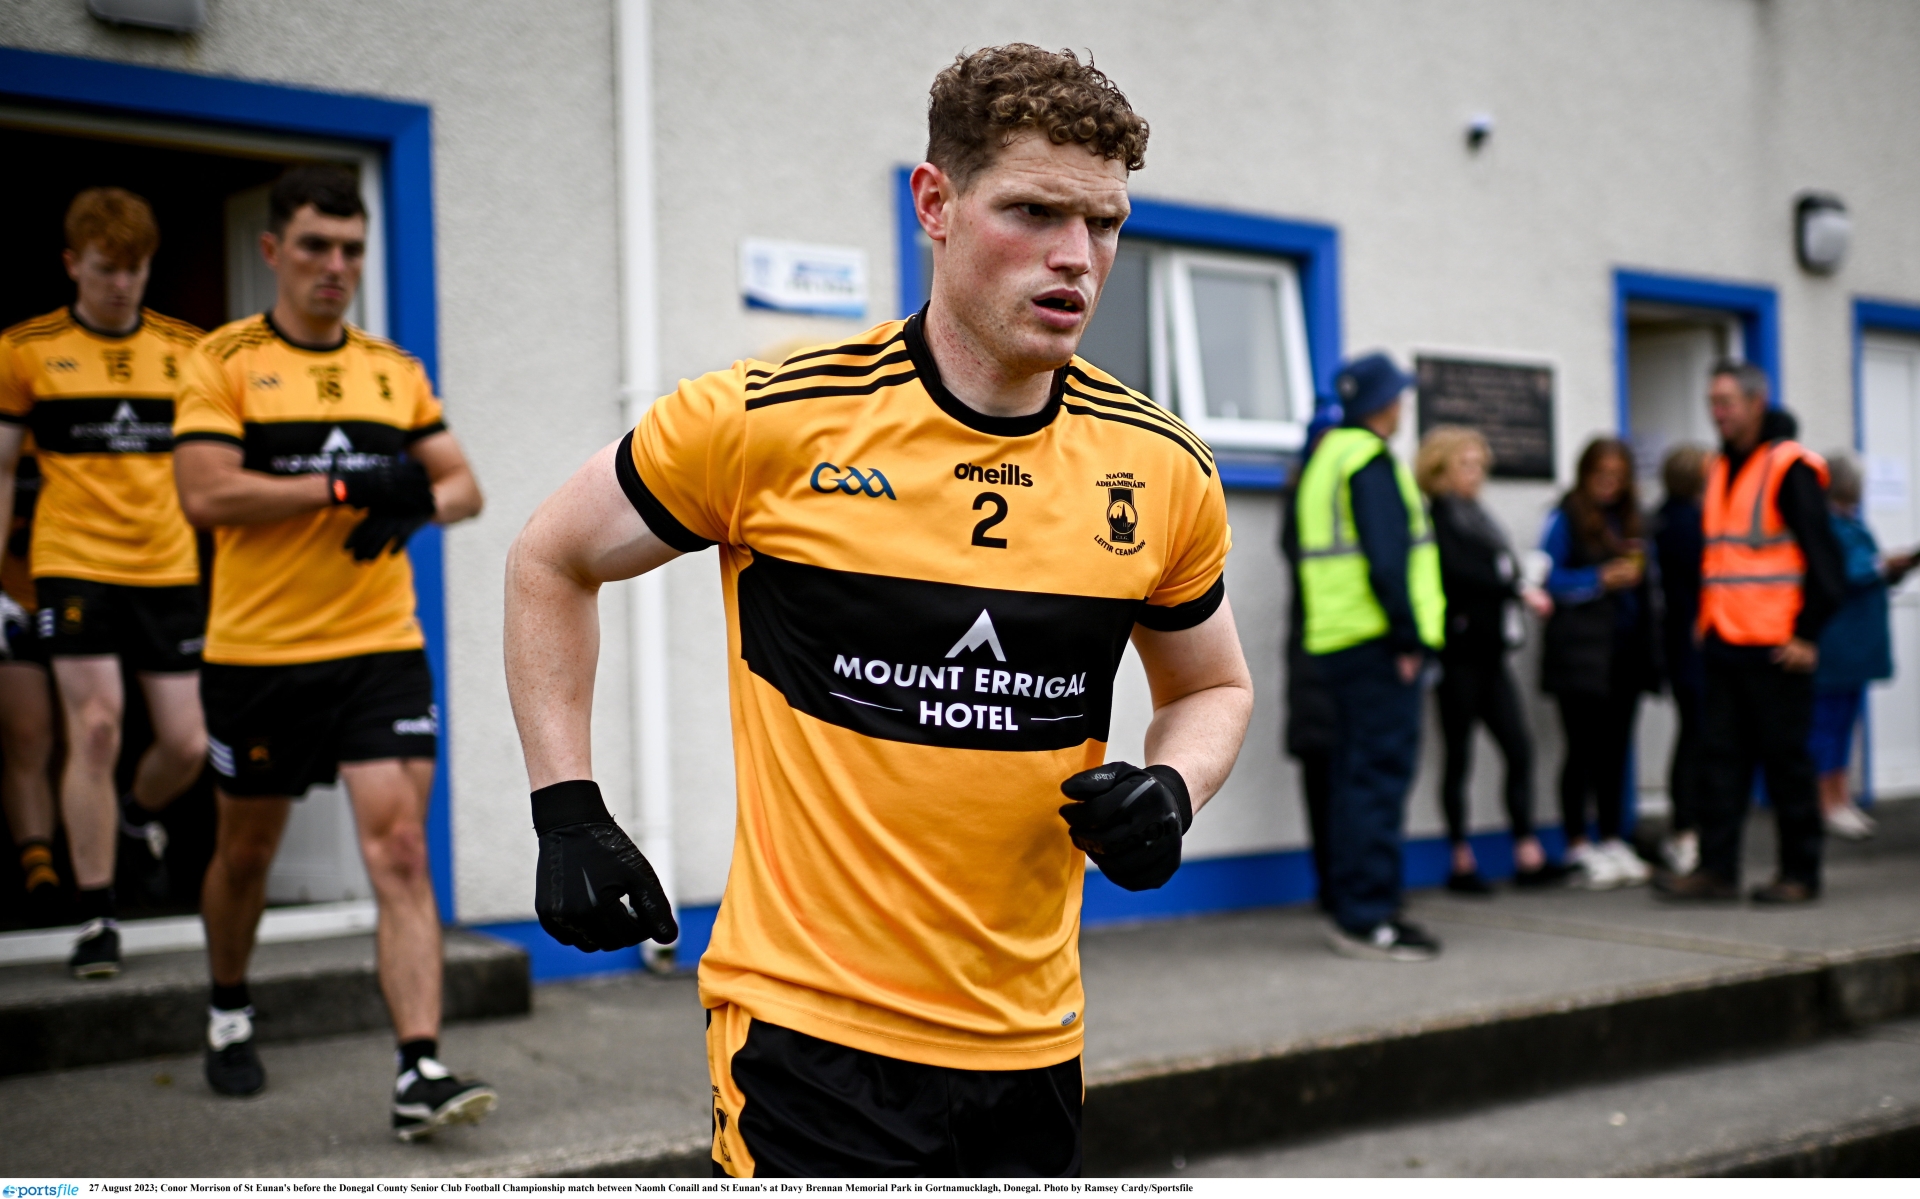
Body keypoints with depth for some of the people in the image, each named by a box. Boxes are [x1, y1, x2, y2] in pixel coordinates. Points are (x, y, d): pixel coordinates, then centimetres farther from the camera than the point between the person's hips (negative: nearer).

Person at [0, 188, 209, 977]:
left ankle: (139, 813, 37)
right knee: (95, 728, -9)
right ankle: (95, 918, 3)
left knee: (187, 743, 1)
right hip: (73, 565, -2)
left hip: (168, 570, 3)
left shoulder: (185, 348, 7)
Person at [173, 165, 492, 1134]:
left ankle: (420, 1071, -11)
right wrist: (347, 486, -19)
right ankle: (228, 1017, 42)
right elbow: (203, 493, -15)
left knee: (401, 848, -10)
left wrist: (415, 505, -11)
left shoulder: (396, 371, 10)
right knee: (246, 848, 16)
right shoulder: (224, 360, -2)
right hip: (256, 653, -2)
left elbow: (461, 485, 11)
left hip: (381, 648, 2)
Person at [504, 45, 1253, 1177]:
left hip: (1032, 1037, 4)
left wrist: (1171, 790, -6)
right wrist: (567, 811, -3)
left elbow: (1215, 684, 15)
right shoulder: (766, 420, -11)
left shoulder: (1166, 470, -1)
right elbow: (550, 562, 4)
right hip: (810, 1027, -4)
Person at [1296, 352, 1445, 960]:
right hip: (1376, 640, -10)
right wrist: (1407, 639, -18)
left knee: (1357, 775, 14)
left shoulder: (1325, 457, 18)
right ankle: (1368, 917, -6)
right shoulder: (1371, 460, -12)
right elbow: (1386, 561, -21)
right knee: (1380, 776, -7)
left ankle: (1352, 909, 20)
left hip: (1336, 638, 10)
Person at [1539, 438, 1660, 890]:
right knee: (1583, 750, -3)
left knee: (1615, 749, 8)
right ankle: (1578, 848, 4)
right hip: (1581, 653, -6)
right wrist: (1601, 579, -15)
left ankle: (1611, 840, 17)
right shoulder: (1566, 518, -3)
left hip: (1625, 653, 6)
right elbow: (1548, 579, -9)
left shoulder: (1629, 519, 16)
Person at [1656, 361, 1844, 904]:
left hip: (1776, 648, -7)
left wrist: (1807, 633, -13)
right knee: (1721, 757, 5)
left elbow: (1822, 556, -10)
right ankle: (1717, 869, 9)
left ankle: (1800, 874, 9)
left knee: (1786, 759, 0)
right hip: (1724, 645, 7)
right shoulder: (1720, 468, 16)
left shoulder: (1789, 467, -8)